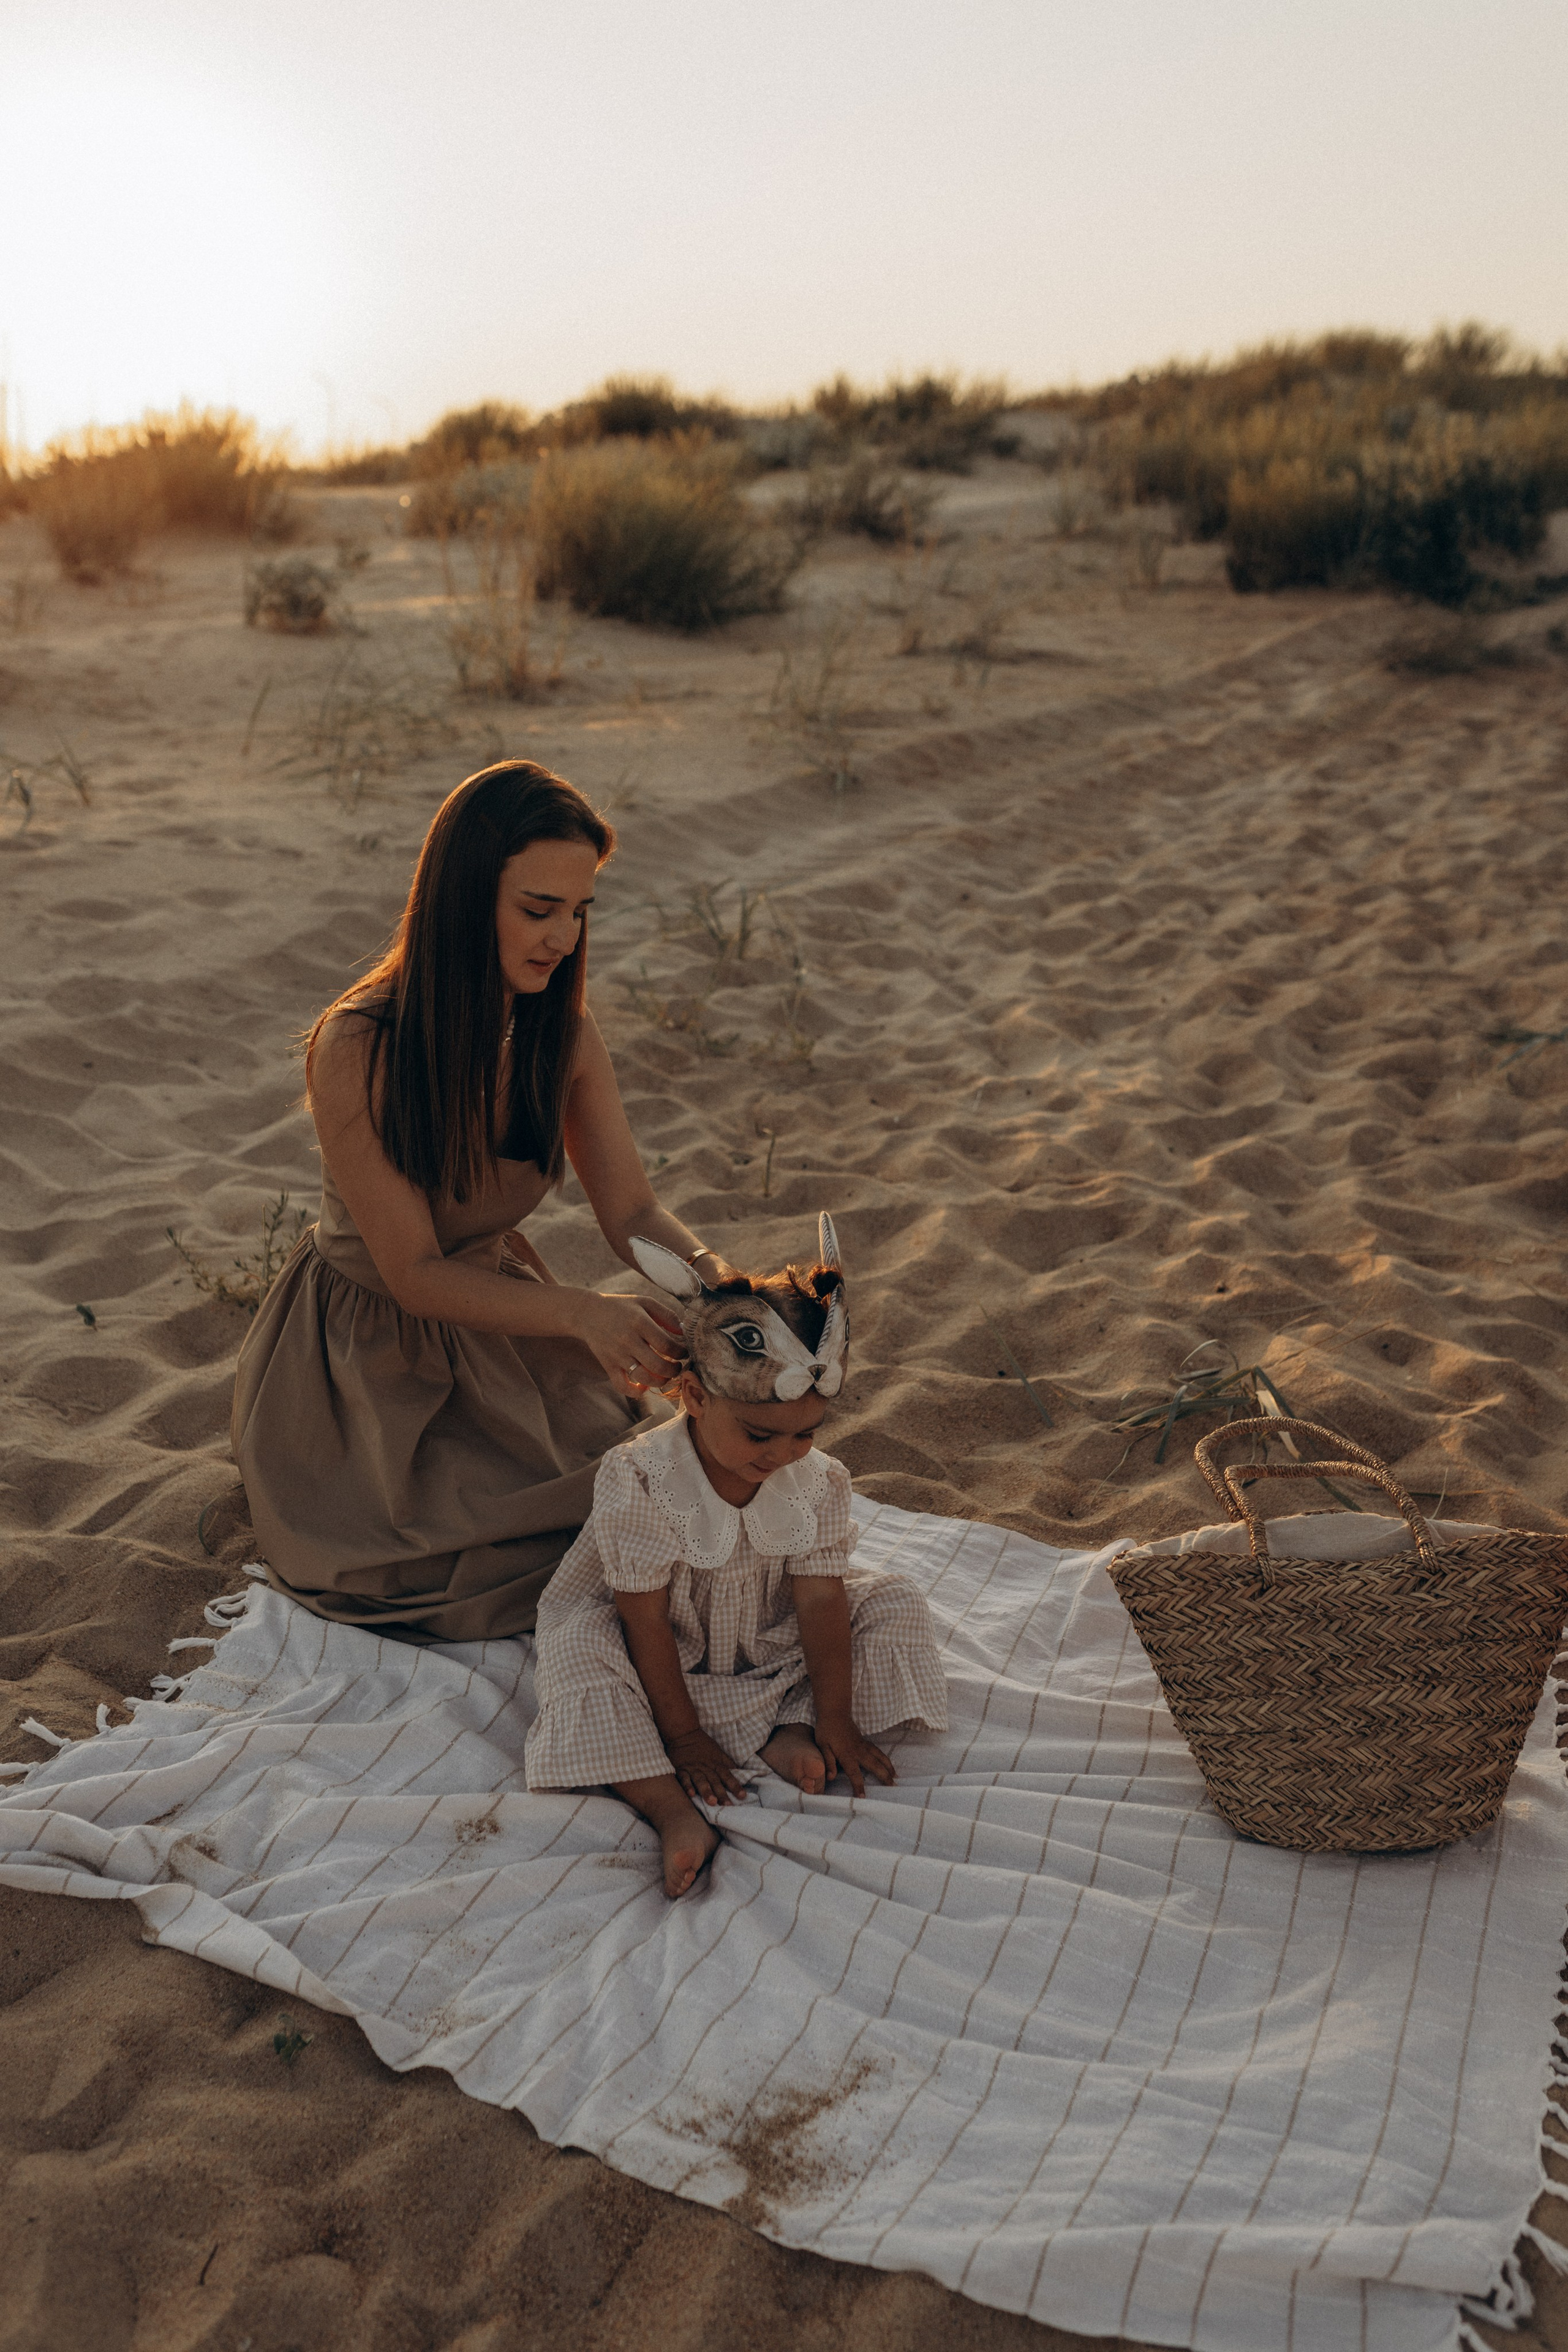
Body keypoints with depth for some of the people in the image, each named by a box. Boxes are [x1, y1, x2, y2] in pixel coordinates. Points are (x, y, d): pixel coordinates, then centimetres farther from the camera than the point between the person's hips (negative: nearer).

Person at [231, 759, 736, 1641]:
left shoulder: (563, 1030, -12)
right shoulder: (357, 1049, -29)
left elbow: (633, 1210, -9)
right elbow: (414, 1275, -25)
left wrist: (707, 1270, -31)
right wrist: (579, 1310, -39)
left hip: (497, 1315, 5)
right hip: (371, 1354, -5)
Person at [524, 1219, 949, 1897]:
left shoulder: (818, 1483, -18)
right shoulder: (638, 1483, -30)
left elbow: (820, 1601, -14)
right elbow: (646, 1621, -24)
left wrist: (835, 1723, -14)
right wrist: (683, 1736, -20)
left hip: (772, 1643, 4)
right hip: (671, 1656, -3)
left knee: (896, 1605, -9)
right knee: (578, 1653, -33)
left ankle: (789, 1733, -20)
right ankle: (675, 1813, -40)